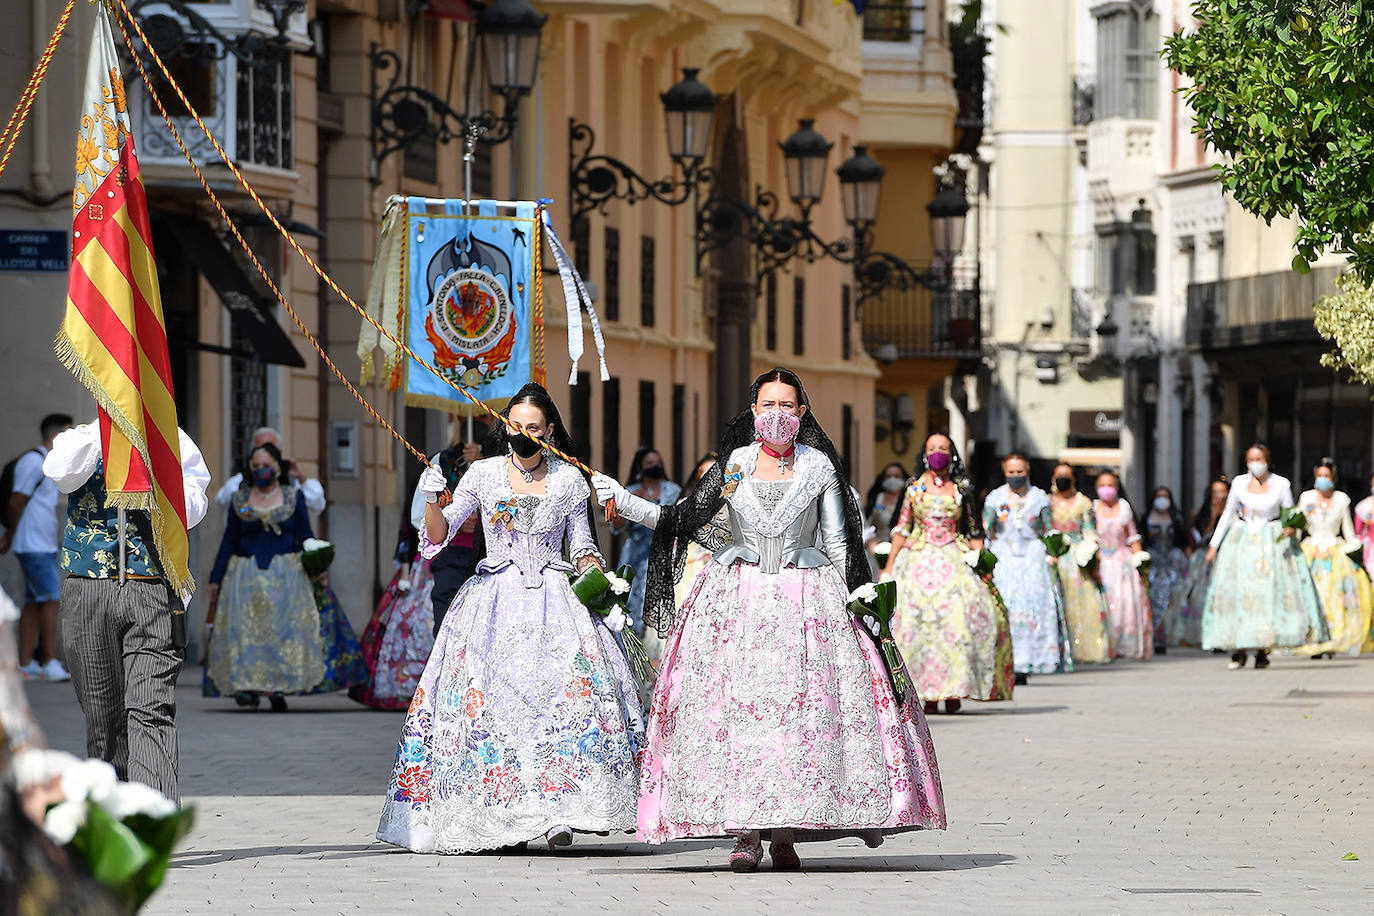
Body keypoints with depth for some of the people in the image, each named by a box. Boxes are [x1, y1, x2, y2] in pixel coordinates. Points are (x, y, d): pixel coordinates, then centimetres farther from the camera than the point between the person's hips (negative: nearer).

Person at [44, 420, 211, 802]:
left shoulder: (174, 443, 9)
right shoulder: (81, 440, 12)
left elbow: (191, 511, -5)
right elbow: (61, 473, -11)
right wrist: (104, 428, -14)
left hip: (155, 589, -2)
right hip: (89, 593, 2)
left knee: (152, 711, -15)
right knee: (103, 714, 8)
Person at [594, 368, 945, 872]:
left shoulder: (818, 467, 7)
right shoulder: (733, 464, 8)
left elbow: (838, 542, 9)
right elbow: (682, 518, 10)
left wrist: (857, 597, 4)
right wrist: (623, 501, 1)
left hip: (805, 598, -1)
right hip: (738, 597, 1)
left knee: (800, 711, -8)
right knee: (736, 707, -9)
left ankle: (785, 832, -3)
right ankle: (746, 831, -8)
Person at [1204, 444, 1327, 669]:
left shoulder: (1281, 484, 0)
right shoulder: (1239, 483, 5)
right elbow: (1227, 515, 13)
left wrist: (1292, 529, -18)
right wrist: (1214, 544, 10)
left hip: (1273, 542, -2)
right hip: (1243, 542, 2)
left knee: (1269, 591, -8)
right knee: (1237, 592, -7)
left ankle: (1262, 651, -1)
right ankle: (1239, 650, -2)